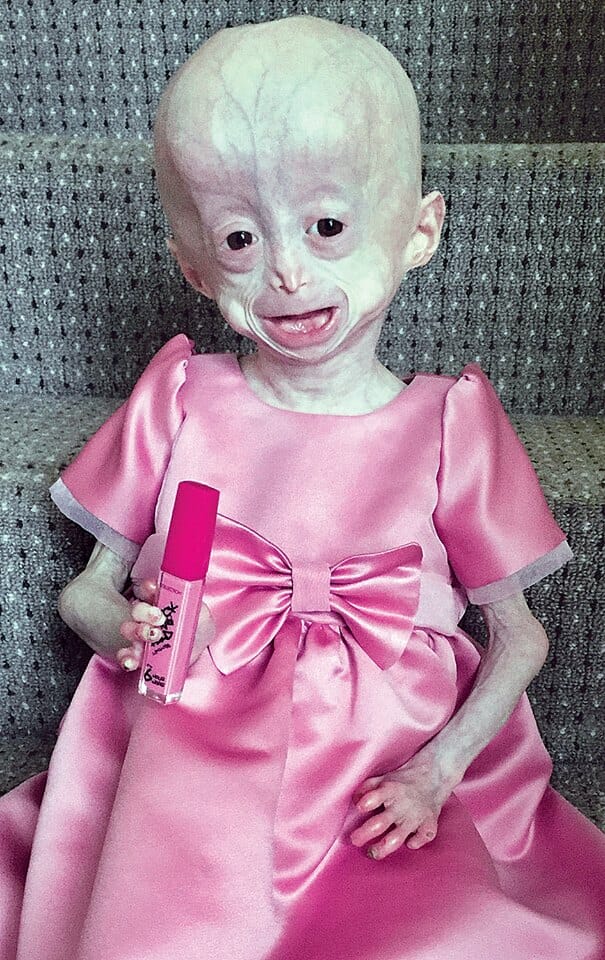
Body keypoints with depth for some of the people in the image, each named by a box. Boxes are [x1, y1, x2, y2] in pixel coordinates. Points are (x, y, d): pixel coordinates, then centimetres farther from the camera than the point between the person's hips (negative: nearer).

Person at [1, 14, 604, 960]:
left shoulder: (449, 426, -2)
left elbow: (520, 635, 5)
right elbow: (86, 590, 9)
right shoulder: (177, 402, 0)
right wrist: (124, 629, -14)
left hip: (385, 778, 0)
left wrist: (438, 770, -8)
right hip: (192, 762, 1)